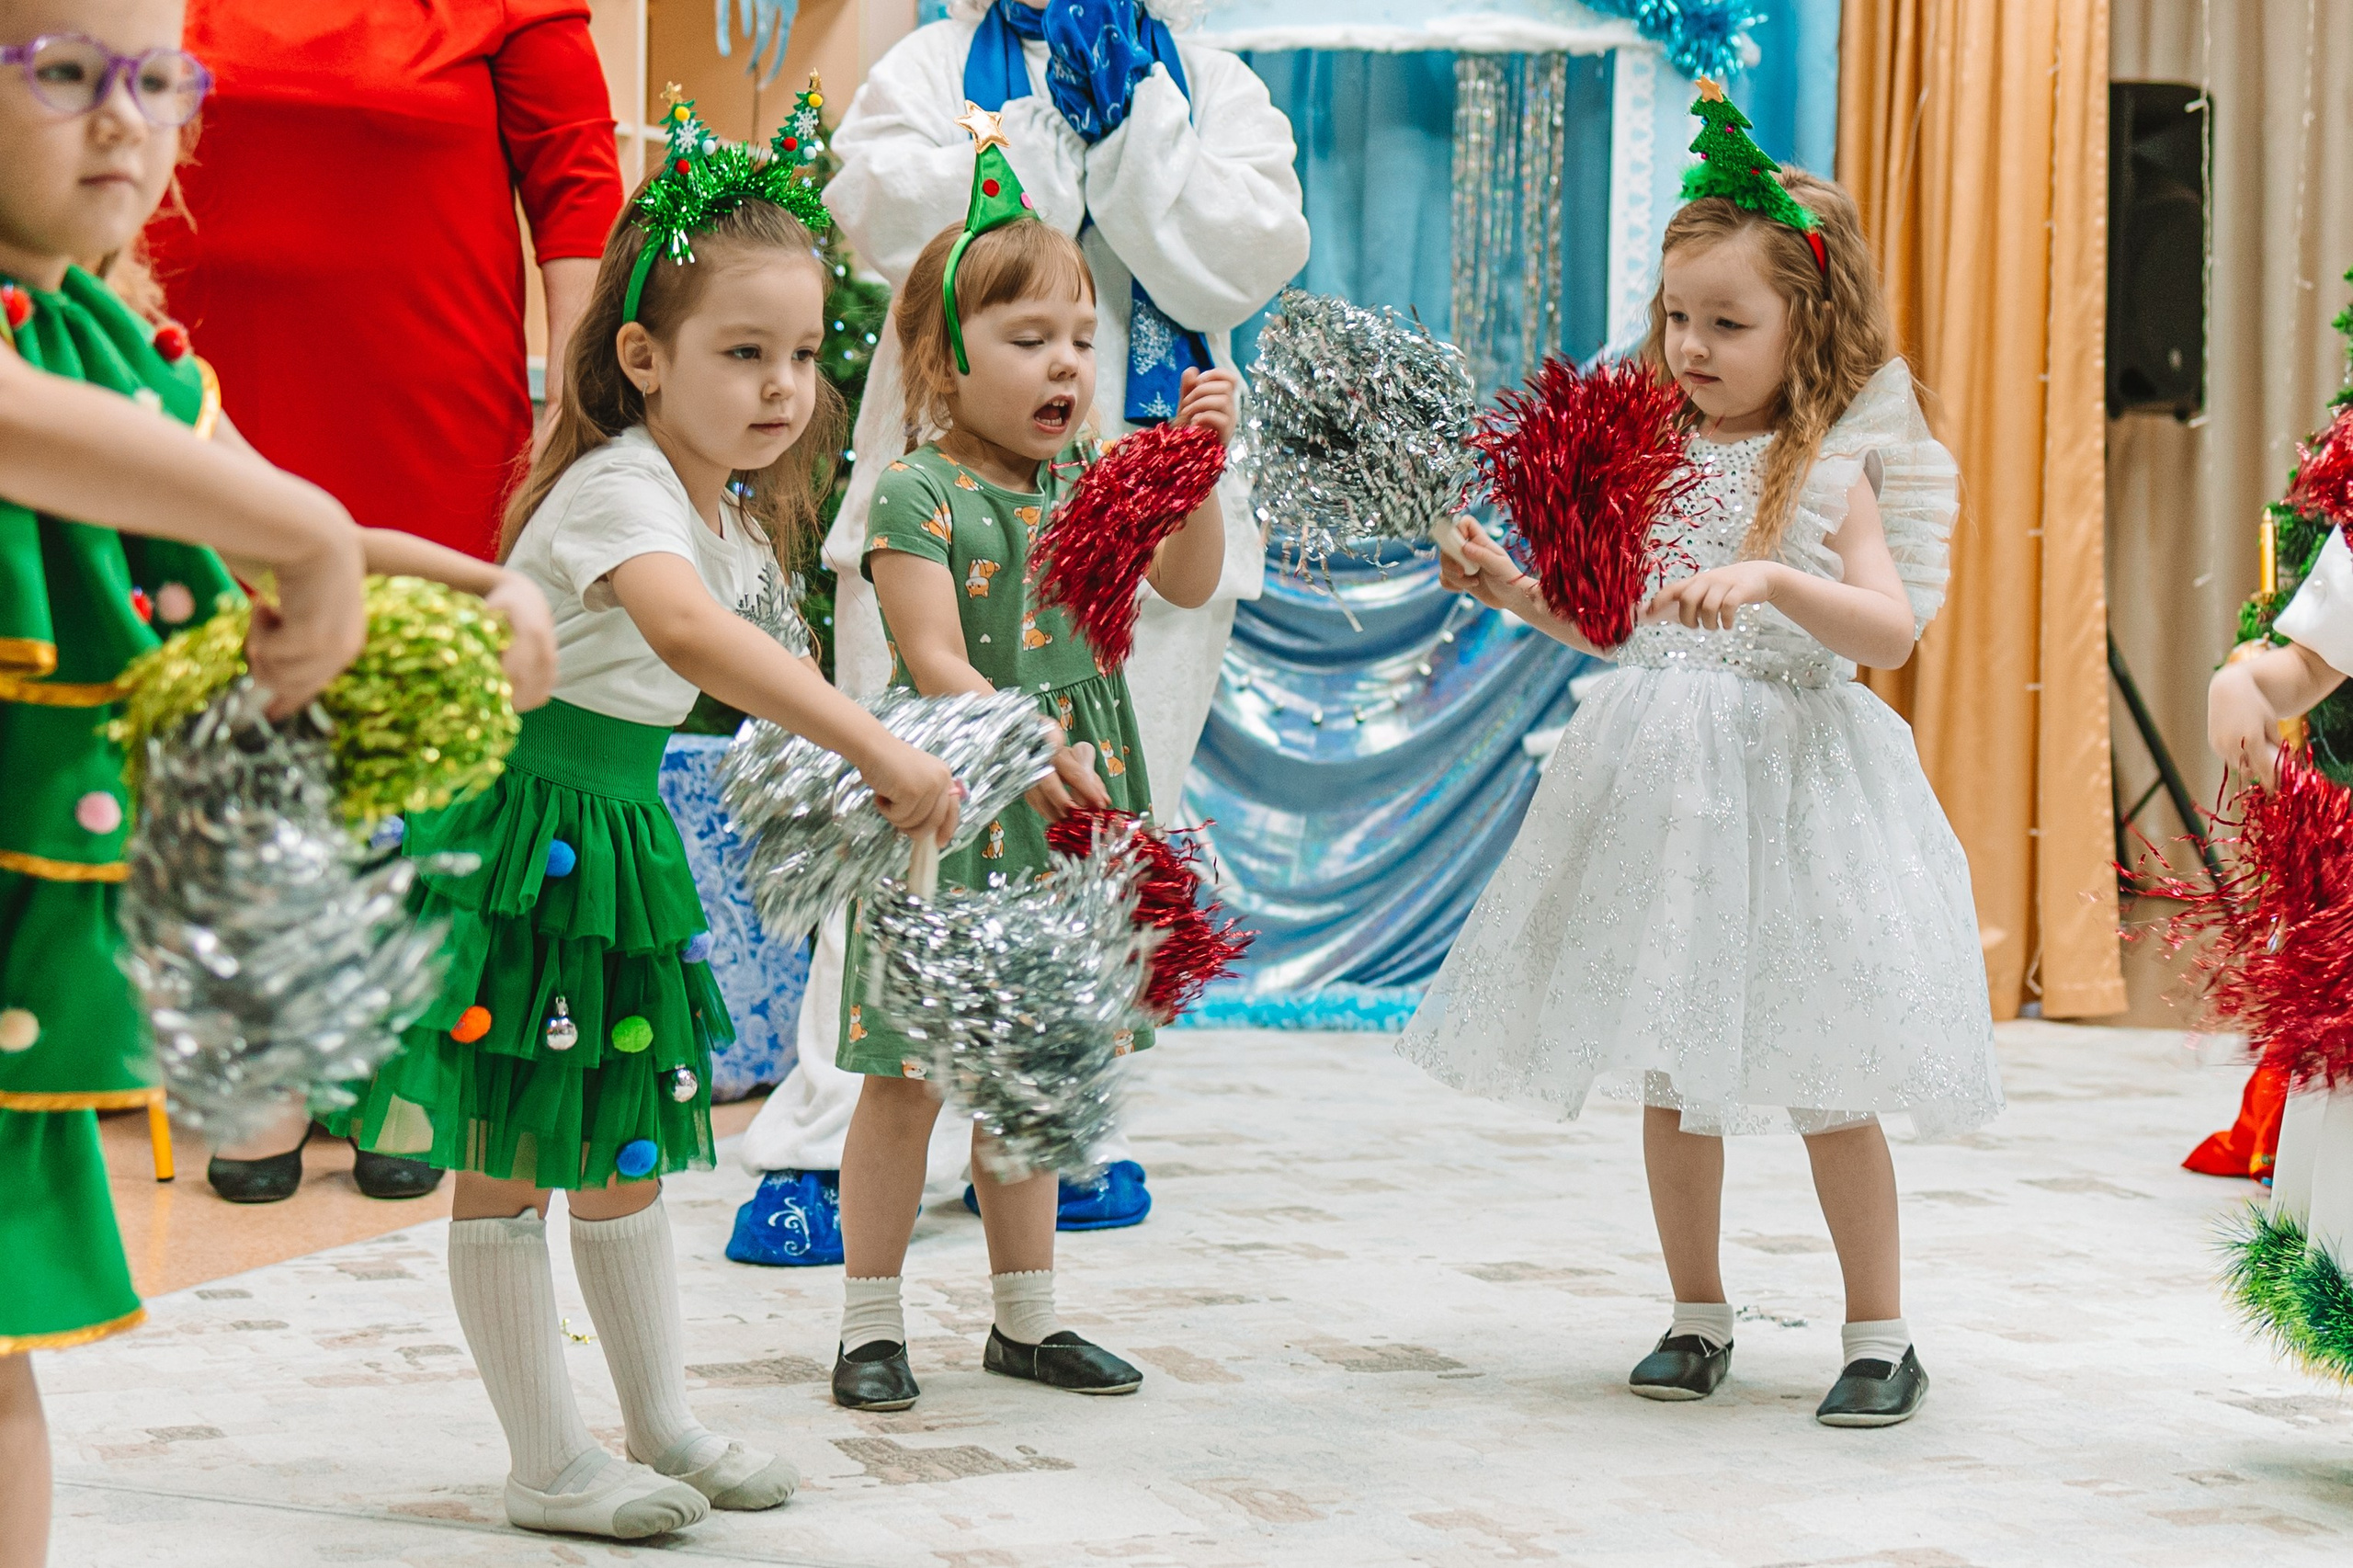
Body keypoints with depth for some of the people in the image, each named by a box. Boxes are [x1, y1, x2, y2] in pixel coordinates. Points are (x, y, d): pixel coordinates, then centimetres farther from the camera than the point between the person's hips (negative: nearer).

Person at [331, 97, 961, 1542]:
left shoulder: (738, 511, 5)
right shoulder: (621, 486, -24)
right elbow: (683, 629, -45)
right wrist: (876, 747, -49)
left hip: (618, 827, 9)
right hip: (516, 822, -9)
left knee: (625, 1136, 17)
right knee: (507, 1155, 1)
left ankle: (664, 1424, 27)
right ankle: (551, 1466, 8)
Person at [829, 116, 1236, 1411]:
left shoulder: (1089, 476, 8)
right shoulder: (915, 494, -11)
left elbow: (1187, 582, 6)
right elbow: (937, 662, -18)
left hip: (1065, 809, 6)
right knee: (908, 1078, 0)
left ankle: (1025, 1315, 25)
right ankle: (872, 1319, 12)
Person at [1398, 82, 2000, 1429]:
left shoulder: (1830, 470, -6)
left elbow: (1890, 626, -17)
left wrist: (1772, 580, -30)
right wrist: (1516, 591, 1)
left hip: (1792, 775, -5)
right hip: (1657, 774, 5)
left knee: (1828, 1079, 0)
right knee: (1671, 1074, 10)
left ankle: (1881, 1334, 12)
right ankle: (1700, 1318, 24)